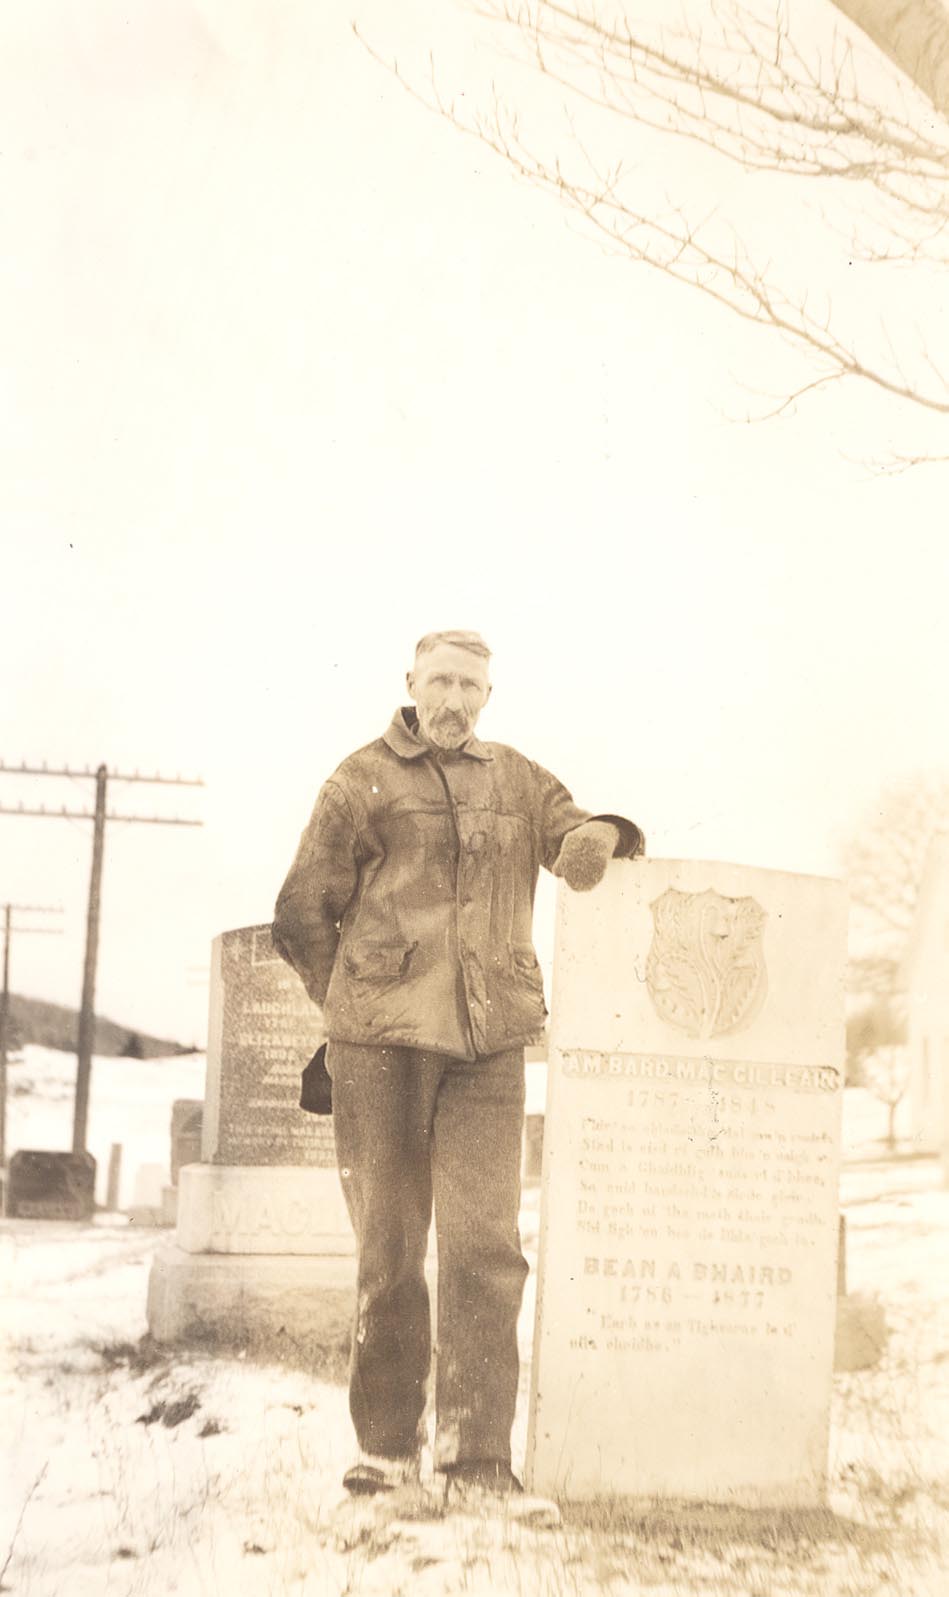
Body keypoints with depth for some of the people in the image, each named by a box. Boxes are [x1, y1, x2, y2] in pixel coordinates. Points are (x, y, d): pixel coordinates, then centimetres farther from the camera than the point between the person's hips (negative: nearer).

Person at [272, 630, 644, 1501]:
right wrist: (357, 1005, 6)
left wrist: (599, 836, -18)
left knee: (485, 1242, -4)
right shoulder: (362, 781, 5)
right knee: (389, 1247, 5)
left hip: (492, 1044, 2)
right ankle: (388, 1443, 16)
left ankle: (478, 1450, 2)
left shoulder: (518, 780, 15)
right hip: (381, 1044, -2)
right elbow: (303, 912, 7)